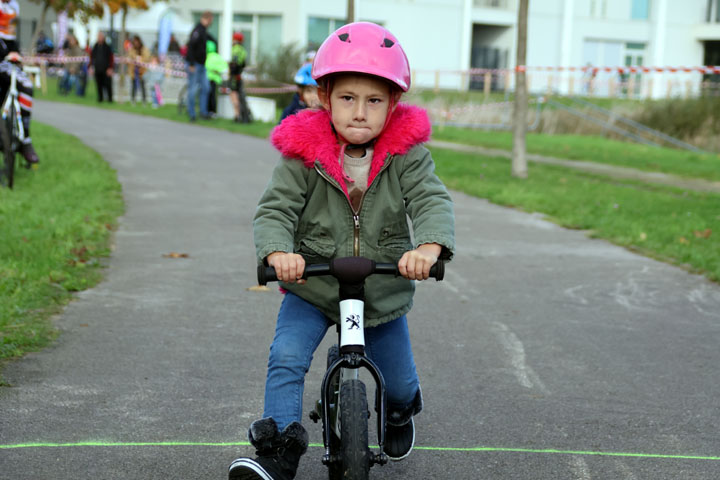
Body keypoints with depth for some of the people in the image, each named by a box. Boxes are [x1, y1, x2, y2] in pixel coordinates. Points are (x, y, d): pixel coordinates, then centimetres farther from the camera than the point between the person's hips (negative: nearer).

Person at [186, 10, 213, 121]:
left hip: (201, 65, 9)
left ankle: (203, 111, 12)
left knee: (205, 87, 8)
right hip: (195, 65, -9)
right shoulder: (198, 30, -17)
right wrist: (191, 64, -24)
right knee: (193, 89, -2)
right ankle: (191, 114, 3)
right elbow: (190, 46, -23)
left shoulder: (204, 30, 13)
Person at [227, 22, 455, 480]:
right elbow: (275, 209, -16)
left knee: (399, 382, 14)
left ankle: (400, 413, 50)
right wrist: (278, 252, -38)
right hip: (312, 289, -1)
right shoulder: (304, 155, -13)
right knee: (286, 359, -21)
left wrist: (429, 246, -43)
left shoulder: (406, 155, -11)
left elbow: (433, 201, -21)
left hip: (384, 291, 1)